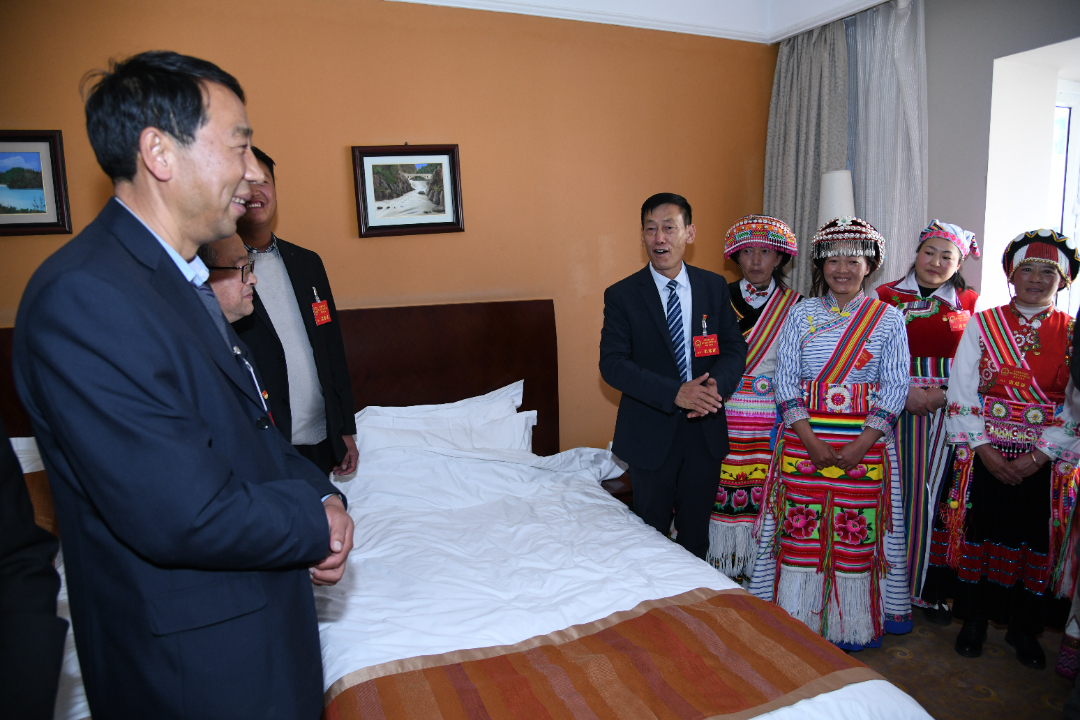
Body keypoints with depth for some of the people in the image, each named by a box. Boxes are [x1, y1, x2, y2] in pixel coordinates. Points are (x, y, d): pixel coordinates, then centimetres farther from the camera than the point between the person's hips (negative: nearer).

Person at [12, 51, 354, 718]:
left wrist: (320, 491, -6)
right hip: (199, 666, -8)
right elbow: (185, 518, -30)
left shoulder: (183, 279, 5)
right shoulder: (82, 298, -26)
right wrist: (321, 520, -14)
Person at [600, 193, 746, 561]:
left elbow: (735, 347, 3)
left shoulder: (715, 287, 2)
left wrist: (716, 384, -20)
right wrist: (675, 393, -25)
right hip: (651, 431, -2)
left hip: (705, 430, 3)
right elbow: (612, 364, -14)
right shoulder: (621, 295, -8)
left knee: (696, 533, 18)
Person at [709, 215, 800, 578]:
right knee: (725, 492, 3)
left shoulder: (794, 305, 2)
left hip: (772, 419, 0)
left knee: (766, 495, 3)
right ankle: (725, 569, 20)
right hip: (726, 417, 0)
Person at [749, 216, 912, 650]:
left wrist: (860, 447, -13)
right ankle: (796, 622, 22)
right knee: (800, 530, 5)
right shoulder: (801, 314, 3)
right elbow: (785, 381, -2)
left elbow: (894, 389, -2)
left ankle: (851, 625, 24)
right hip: (804, 439, 0)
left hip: (865, 442, 0)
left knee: (857, 534, 5)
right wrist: (812, 442, -12)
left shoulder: (889, 319, 3)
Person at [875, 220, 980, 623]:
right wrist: (906, 393, -11)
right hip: (897, 406, -1)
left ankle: (931, 590, 15)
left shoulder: (968, 303, 9)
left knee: (937, 494, 1)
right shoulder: (886, 296, 6)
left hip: (950, 411, 1)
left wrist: (944, 396, -11)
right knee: (896, 491, 0)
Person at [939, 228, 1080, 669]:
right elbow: (961, 394, -3)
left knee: (1036, 542, 9)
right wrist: (985, 451, -11)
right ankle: (974, 621, 25)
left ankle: (1024, 630, 28)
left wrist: (1038, 457, -11)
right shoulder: (981, 325, 1)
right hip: (984, 454, -1)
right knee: (980, 534, 6)